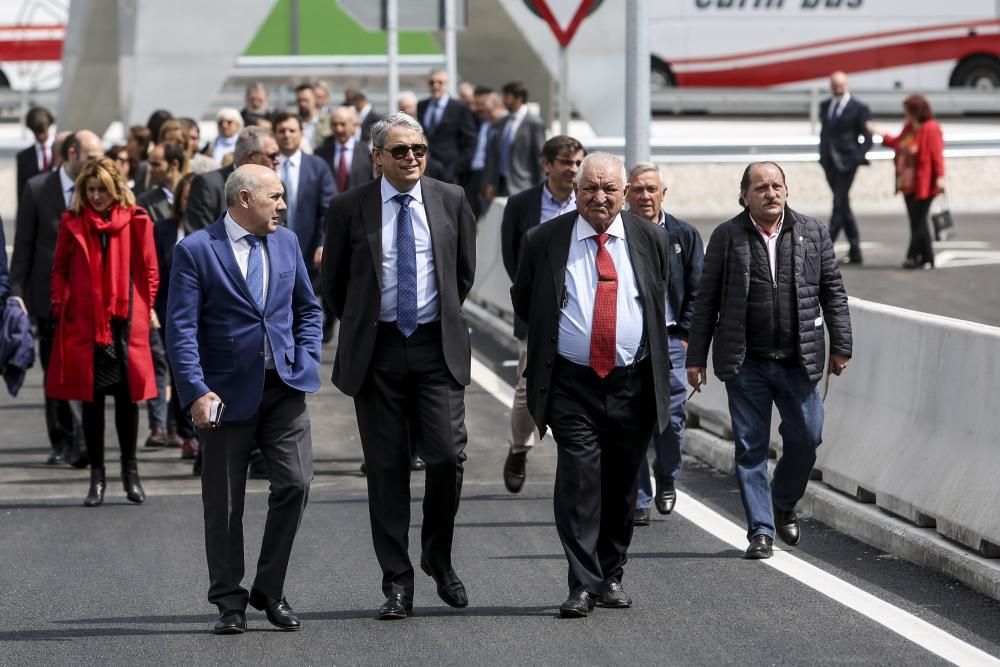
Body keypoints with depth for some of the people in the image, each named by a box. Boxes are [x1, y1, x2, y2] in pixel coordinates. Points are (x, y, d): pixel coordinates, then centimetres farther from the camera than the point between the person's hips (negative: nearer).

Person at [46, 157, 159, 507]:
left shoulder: (135, 221, 1)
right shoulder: (72, 223, 3)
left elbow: (148, 268, 6)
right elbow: (60, 270, 8)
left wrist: (147, 307, 0)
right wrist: (60, 307, -1)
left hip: (125, 321, 0)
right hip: (84, 322, 0)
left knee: (127, 395, 3)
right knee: (91, 397, 3)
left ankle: (130, 472, 14)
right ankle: (97, 475, 10)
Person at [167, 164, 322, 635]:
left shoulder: (287, 243, 11)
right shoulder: (195, 251, -6)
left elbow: (307, 309, 20)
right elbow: (181, 329, -10)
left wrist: (306, 361, 4)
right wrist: (196, 392, -18)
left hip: (284, 387, 4)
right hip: (229, 393, -4)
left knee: (295, 483, -6)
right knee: (224, 502, 3)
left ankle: (270, 591, 9)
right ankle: (229, 602, 14)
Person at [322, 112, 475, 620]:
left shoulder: (451, 200, 4)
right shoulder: (349, 208, -1)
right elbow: (333, 282, 10)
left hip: (437, 348, 1)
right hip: (377, 350, -1)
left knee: (448, 456, -9)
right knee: (387, 468, 3)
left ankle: (438, 557, 16)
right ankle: (397, 580, 10)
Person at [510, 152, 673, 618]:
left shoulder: (650, 240, 4)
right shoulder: (544, 240, 0)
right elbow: (523, 303, 13)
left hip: (633, 383, 2)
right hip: (572, 384, -2)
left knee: (621, 485, 10)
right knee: (579, 482, -12)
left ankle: (611, 576, 24)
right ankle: (583, 586, -11)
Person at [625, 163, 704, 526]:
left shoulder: (684, 235, 6)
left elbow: (697, 291, 8)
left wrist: (684, 336, 0)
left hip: (670, 339, 1)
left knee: (671, 418, -1)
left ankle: (666, 480, 26)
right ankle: (638, 500, 3)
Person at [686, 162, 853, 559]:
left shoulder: (813, 233, 6)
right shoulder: (727, 237, 1)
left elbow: (833, 292, 10)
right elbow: (707, 300, 3)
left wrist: (840, 346, 5)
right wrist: (696, 357, 1)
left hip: (798, 361, 1)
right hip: (745, 363, -1)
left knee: (806, 438, 1)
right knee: (751, 448, 1)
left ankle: (784, 505, 27)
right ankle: (760, 530, 8)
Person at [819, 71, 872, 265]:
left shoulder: (859, 108, -4)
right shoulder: (825, 106, 14)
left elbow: (867, 136, -4)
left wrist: (858, 157, -15)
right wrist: (823, 154, 10)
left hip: (846, 162, -7)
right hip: (829, 162, 7)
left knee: (839, 205, -10)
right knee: (843, 206, 10)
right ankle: (855, 252, 15)